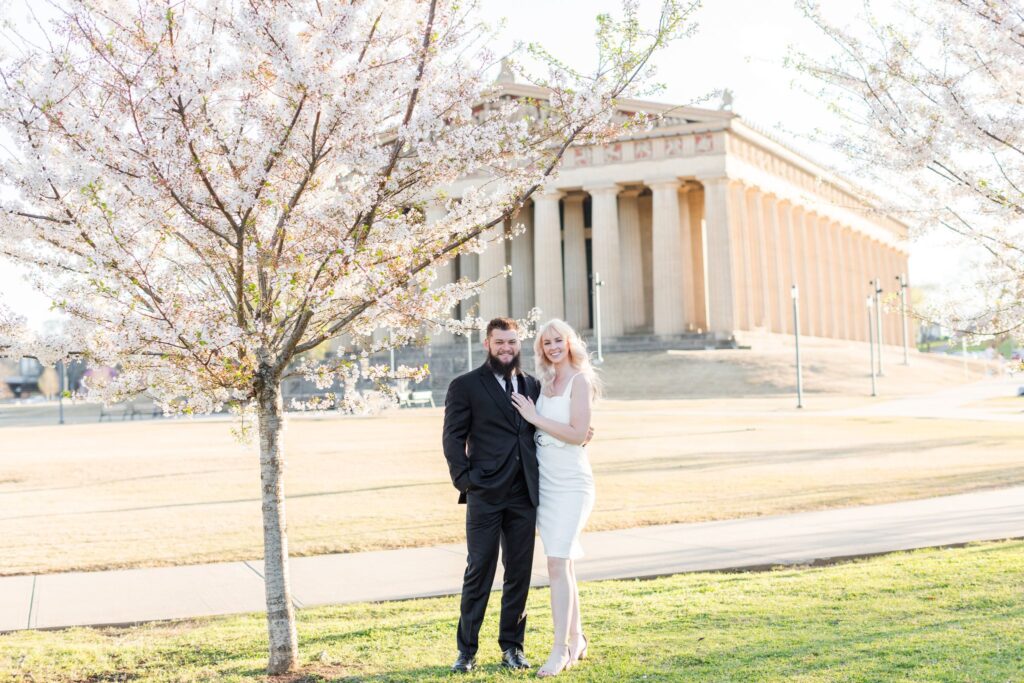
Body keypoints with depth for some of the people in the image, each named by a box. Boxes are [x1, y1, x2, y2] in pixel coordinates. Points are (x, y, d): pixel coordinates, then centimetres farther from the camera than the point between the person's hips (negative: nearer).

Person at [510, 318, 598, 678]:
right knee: (563, 564, 12)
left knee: (558, 564, -12)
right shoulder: (546, 383, 13)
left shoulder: (580, 380, -8)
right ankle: (576, 639, 22)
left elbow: (578, 434, -16)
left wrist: (534, 417, -12)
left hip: (570, 483, -7)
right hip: (545, 482, 7)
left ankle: (561, 649, -9)